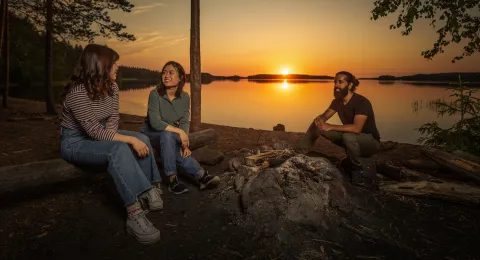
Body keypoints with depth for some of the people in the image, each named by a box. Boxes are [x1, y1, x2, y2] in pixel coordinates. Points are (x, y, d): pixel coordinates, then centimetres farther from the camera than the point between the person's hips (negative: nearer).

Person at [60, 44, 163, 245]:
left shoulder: (111, 87, -2)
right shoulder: (78, 93, -26)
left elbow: (113, 119, 2)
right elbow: (95, 131, -30)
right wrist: (130, 140, -31)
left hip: (99, 136, 8)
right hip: (76, 142, -8)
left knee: (142, 138, -14)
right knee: (119, 150, -36)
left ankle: (149, 190, -12)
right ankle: (134, 214, -38)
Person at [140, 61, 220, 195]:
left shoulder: (184, 97, -6)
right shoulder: (155, 94, -17)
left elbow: (185, 122, -10)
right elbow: (155, 122, -25)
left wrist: (184, 143, -27)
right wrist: (179, 131, -32)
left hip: (170, 136, 3)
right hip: (151, 133, -3)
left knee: (182, 151, -33)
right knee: (167, 135, -37)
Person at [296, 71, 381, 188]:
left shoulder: (362, 102, -25)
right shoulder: (337, 101, -2)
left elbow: (356, 128, -37)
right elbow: (324, 116, 3)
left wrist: (330, 127, -36)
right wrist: (319, 120, -21)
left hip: (371, 141, -7)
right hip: (354, 141, 7)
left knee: (348, 136, -38)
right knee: (321, 128, -8)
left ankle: (363, 170, -11)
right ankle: (353, 158, 7)